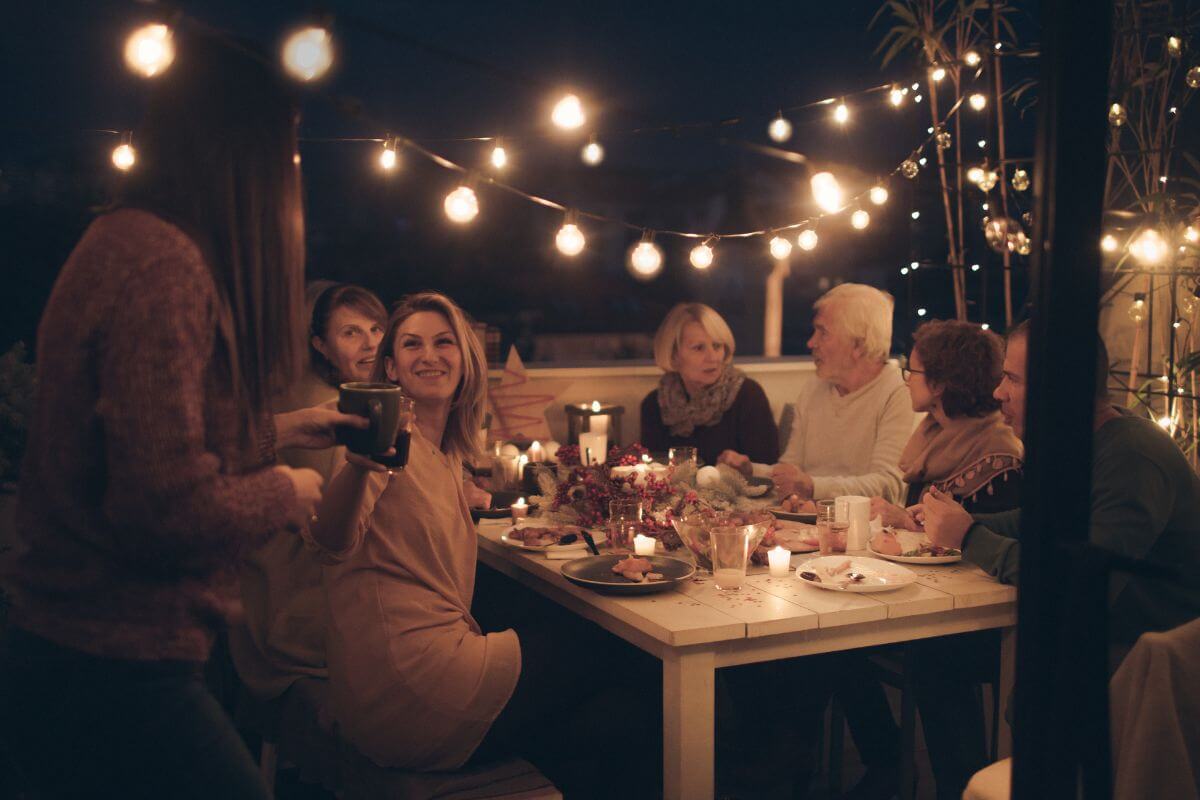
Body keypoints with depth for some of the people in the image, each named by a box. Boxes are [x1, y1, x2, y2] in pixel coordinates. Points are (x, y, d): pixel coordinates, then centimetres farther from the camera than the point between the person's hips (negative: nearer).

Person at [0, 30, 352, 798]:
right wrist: (282, 492, -9)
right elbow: (170, 510, -27)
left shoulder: (123, 242, 10)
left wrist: (276, 431, 22)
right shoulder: (164, 267, -21)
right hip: (113, 677, -10)